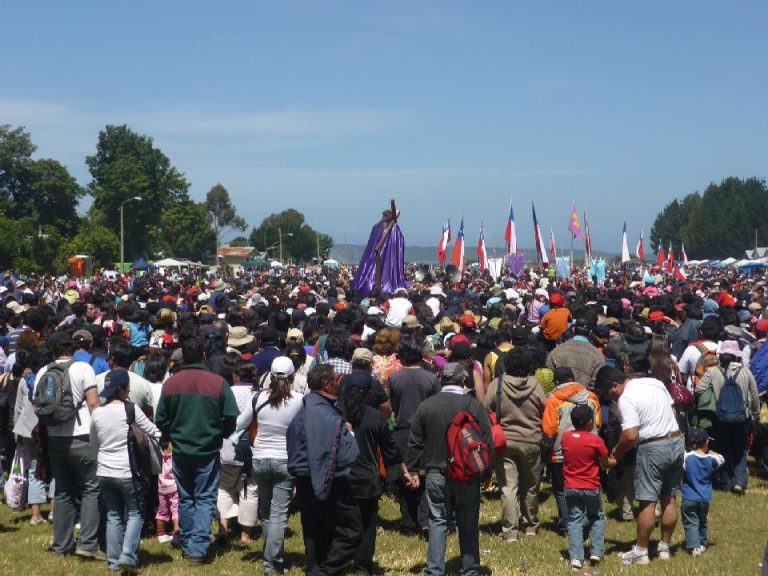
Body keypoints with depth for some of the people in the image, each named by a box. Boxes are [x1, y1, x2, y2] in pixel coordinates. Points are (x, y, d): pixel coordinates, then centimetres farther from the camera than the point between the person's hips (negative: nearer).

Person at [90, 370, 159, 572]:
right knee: (135, 513, 7)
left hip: (104, 473, 5)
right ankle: (128, 556, -6)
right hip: (128, 473, -5)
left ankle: (113, 561, 13)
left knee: (114, 516, 14)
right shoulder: (131, 411, -11)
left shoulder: (97, 413, 3)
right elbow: (154, 433, -2)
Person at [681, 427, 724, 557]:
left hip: (689, 498, -3)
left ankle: (694, 546, -14)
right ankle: (702, 544, 29)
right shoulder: (711, 459, -5)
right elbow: (721, 459, 15)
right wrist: (709, 451, 11)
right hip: (705, 499, 4)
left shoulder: (686, 457, -16)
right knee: (702, 522, 22)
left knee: (690, 522, -1)